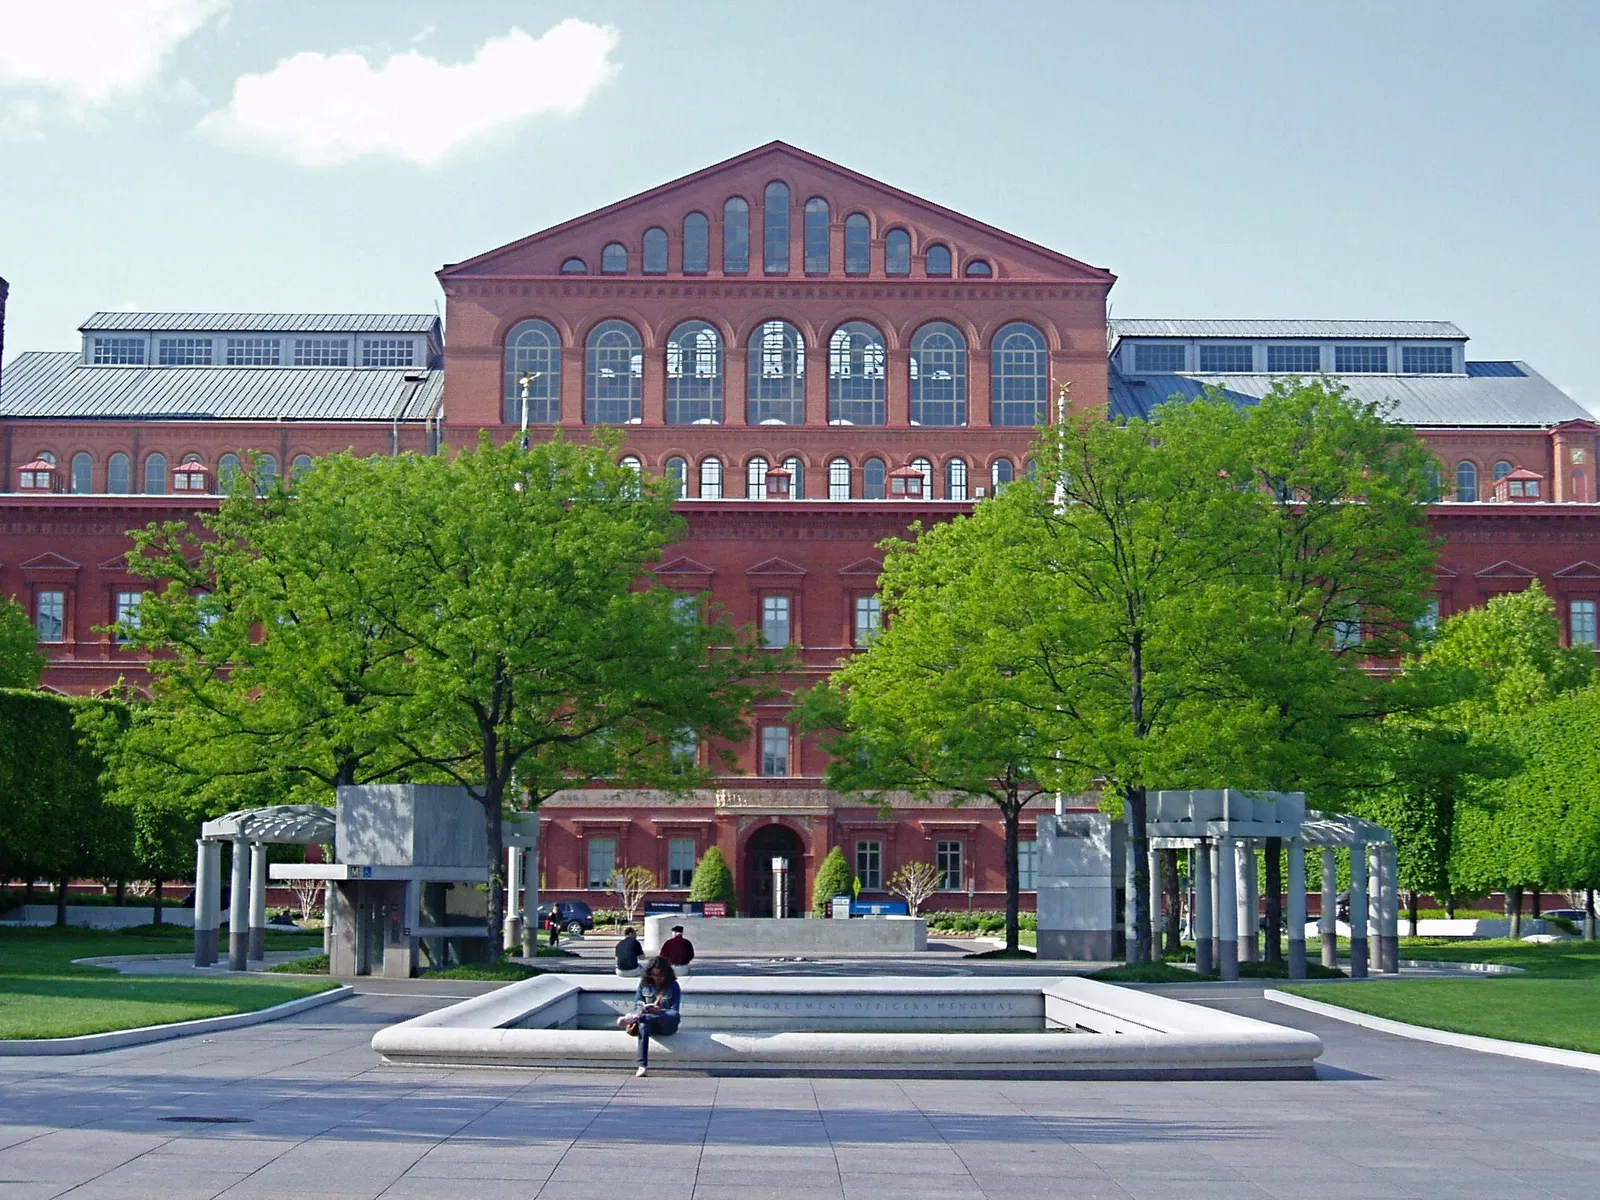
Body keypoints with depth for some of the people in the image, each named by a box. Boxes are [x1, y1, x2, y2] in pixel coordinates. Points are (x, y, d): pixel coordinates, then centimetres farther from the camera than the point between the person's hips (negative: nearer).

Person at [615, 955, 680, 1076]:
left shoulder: (673, 986, -2)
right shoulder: (644, 983, 8)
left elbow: (674, 1011, -10)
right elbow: (638, 1000, 8)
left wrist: (659, 1011, -29)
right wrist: (644, 1007, -15)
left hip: (667, 1025, -1)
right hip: (650, 1023, 1)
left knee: (674, 1015, -39)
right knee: (643, 1026, -38)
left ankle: (636, 1018, -49)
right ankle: (642, 1066, -46)